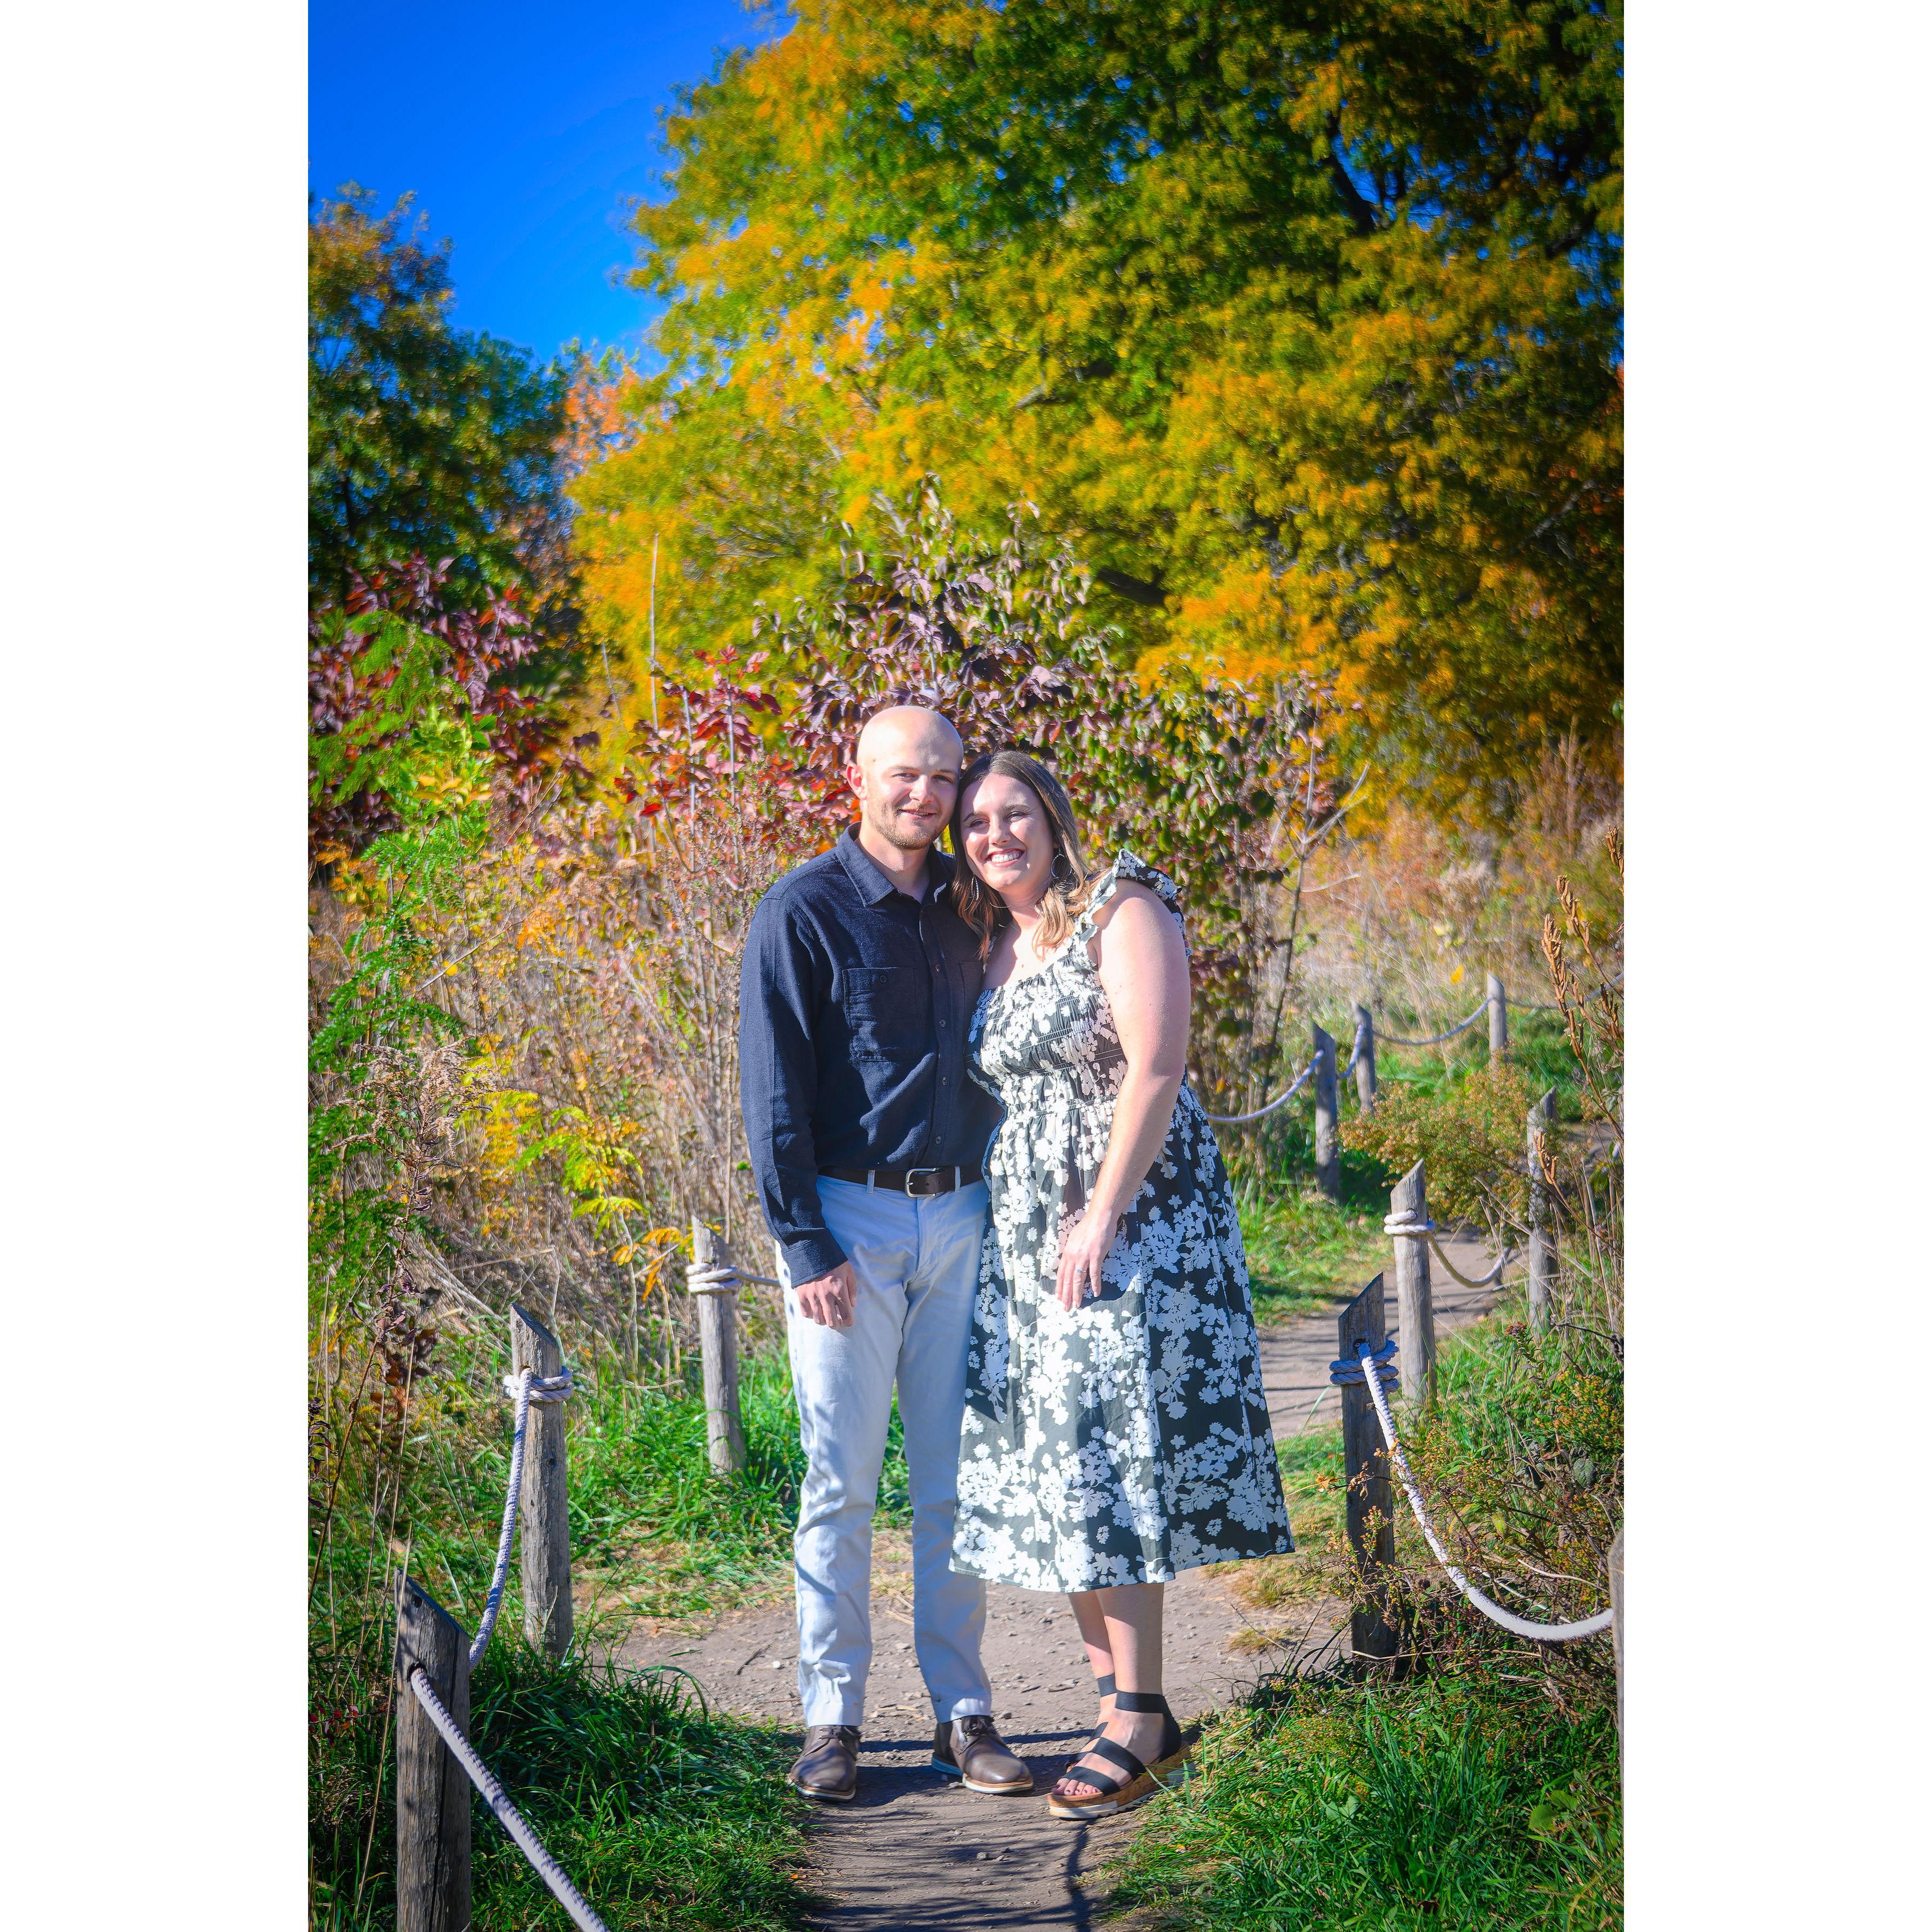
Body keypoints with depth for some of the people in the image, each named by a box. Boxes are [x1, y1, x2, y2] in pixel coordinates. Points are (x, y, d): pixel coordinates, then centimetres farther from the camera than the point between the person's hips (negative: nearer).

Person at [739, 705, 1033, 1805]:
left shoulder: (966, 911, 12)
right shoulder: (806, 911, -4)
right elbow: (774, 1091, -6)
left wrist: (1006, 1208, 10)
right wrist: (805, 1245, -12)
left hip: (961, 1221, 5)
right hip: (853, 1220, -4)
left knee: (957, 1477, 7)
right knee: (843, 1480, -1)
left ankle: (964, 1714, 14)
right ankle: (832, 1720, 9)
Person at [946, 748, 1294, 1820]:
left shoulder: (1121, 909, -7)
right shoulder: (989, 949, 14)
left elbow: (1156, 1068, -15)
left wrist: (1102, 1216, -20)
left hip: (1127, 1218, -7)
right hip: (1023, 1233, 7)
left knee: (1104, 1459, -9)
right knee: (1047, 1464, 5)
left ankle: (1141, 1723, -3)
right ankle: (1115, 1689, 12)